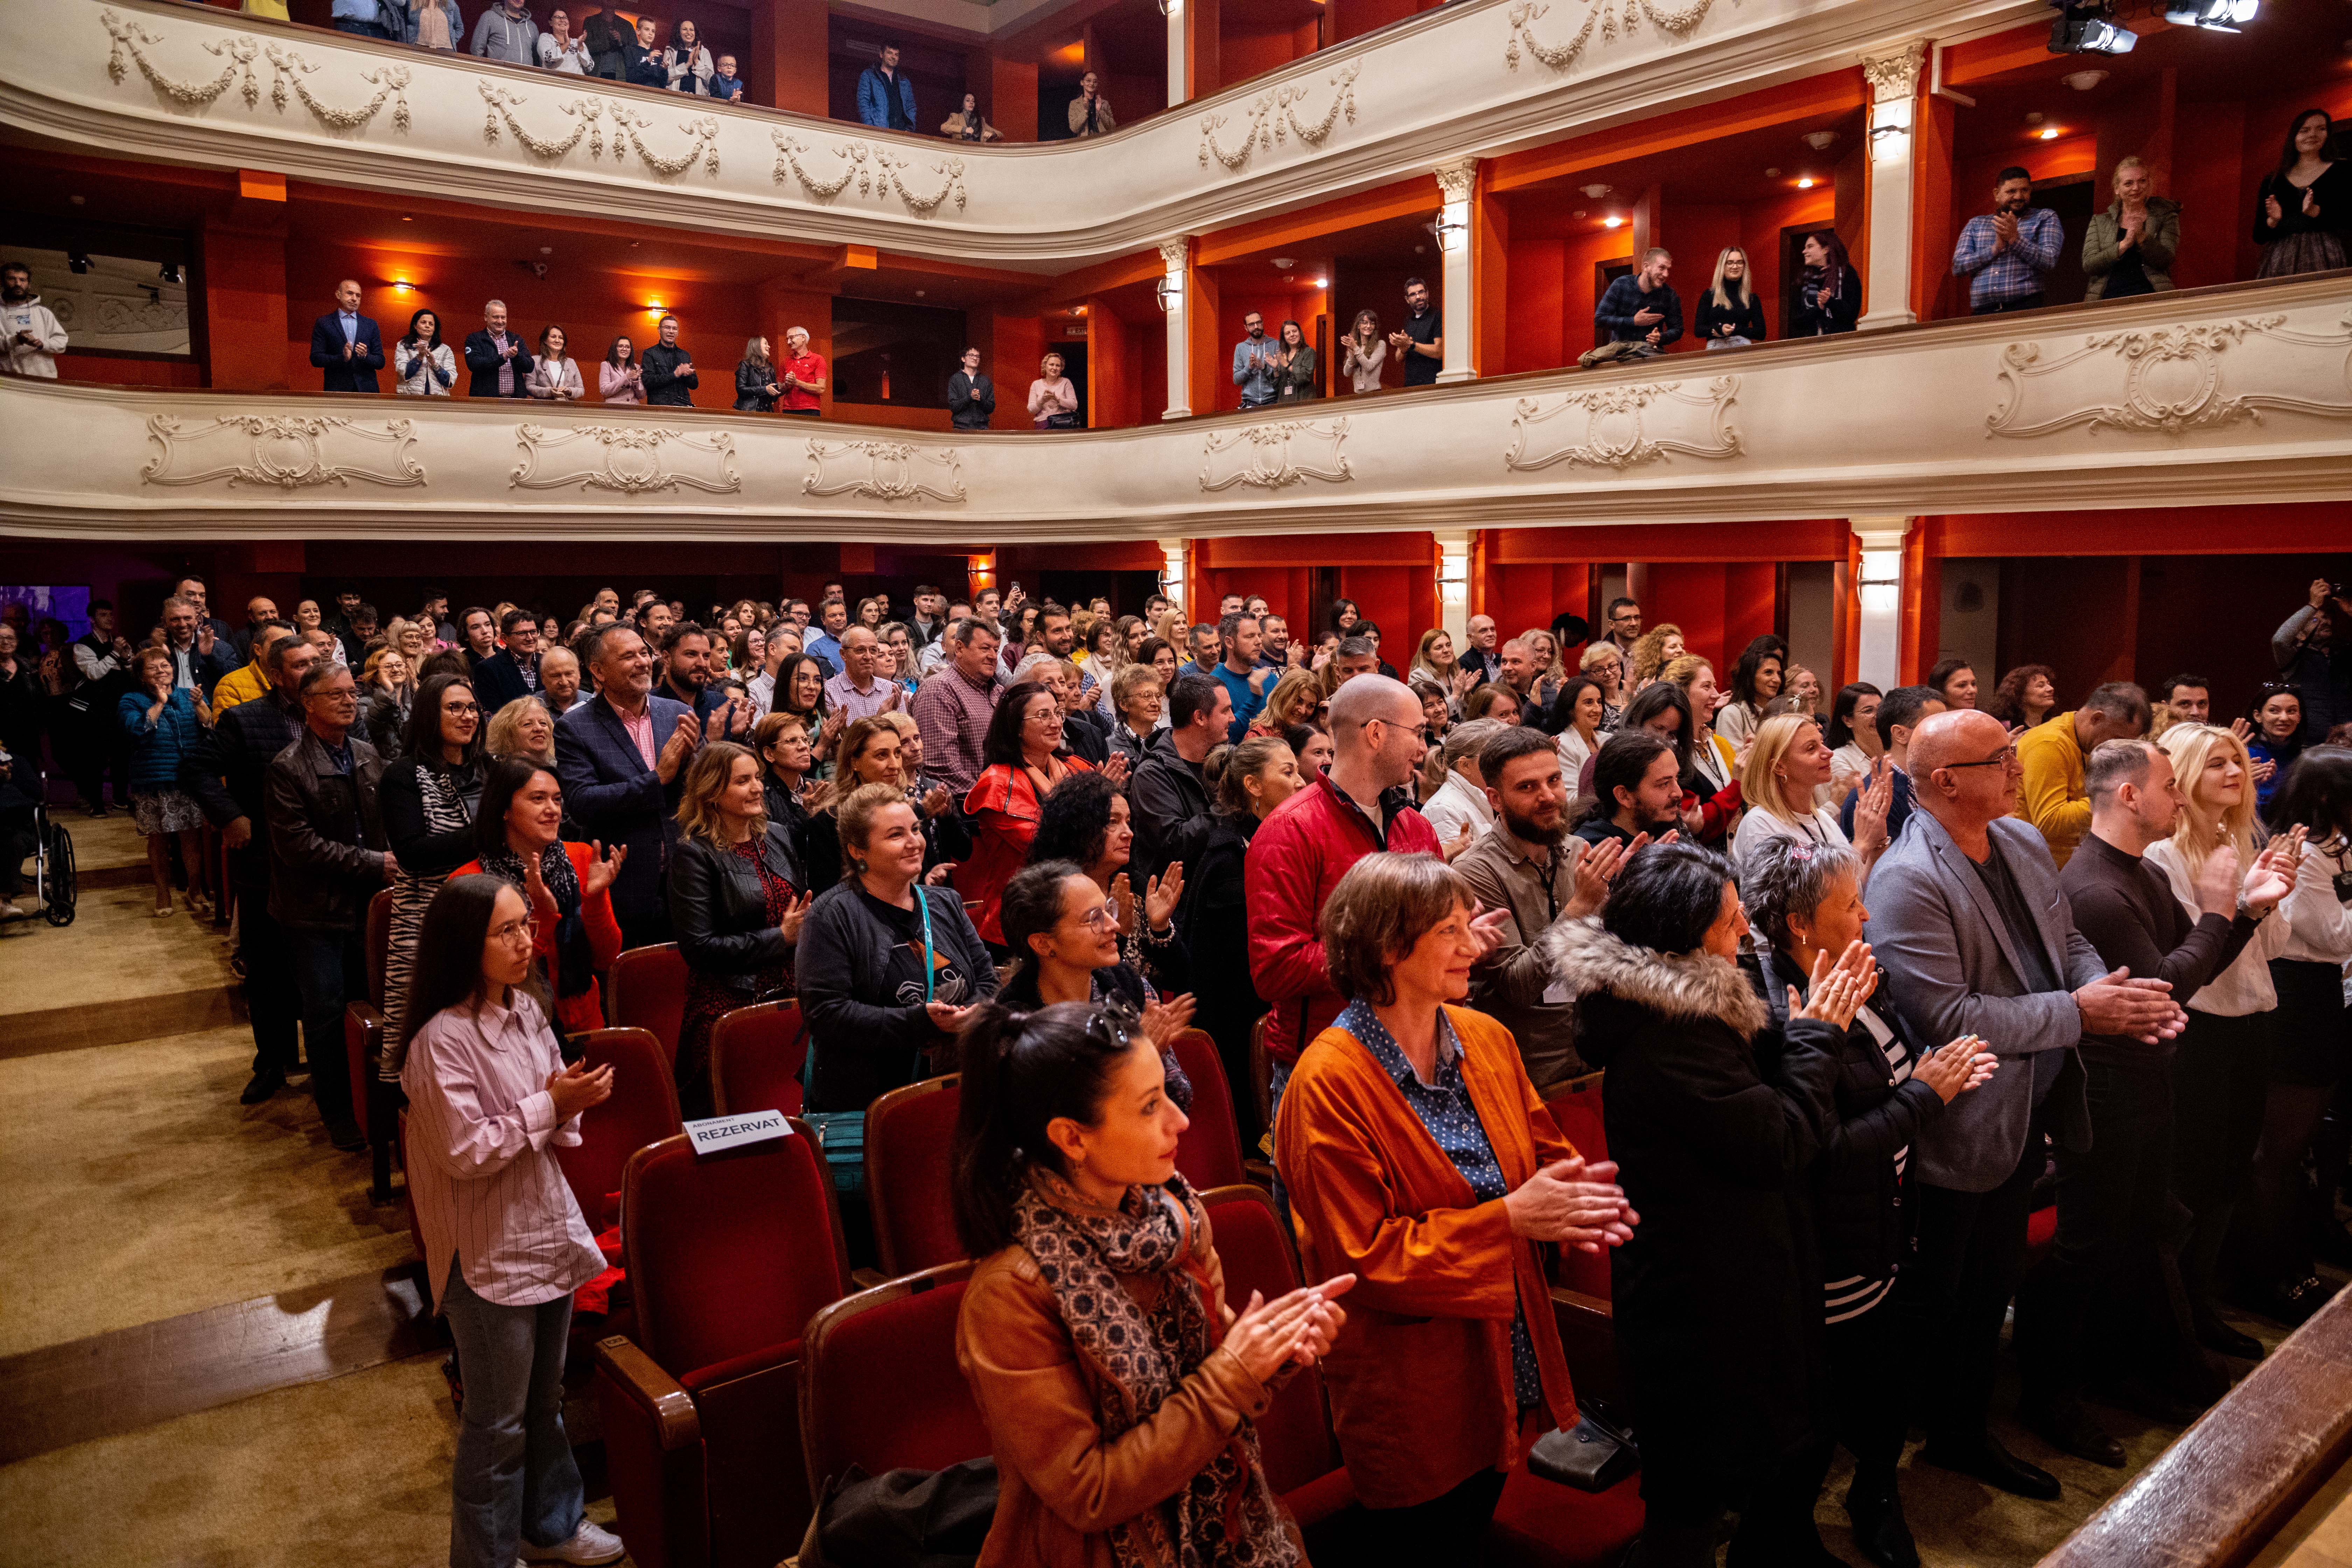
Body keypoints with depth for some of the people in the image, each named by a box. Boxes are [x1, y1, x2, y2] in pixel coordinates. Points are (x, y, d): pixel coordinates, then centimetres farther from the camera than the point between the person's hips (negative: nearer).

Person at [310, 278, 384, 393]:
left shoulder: (371, 325, 14)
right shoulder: (323, 324, 7)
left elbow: (381, 362, 11)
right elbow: (316, 358, 0)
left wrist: (365, 356, -10)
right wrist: (342, 358, -15)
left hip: (366, 389, 2)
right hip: (337, 388, -2)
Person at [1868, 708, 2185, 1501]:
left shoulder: (2025, 842, 4)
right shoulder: (1907, 880, -25)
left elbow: (2070, 945, 13)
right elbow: (1946, 1016, -28)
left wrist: (2120, 992, -8)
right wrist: (2077, 1013, -21)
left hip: (2027, 1115, 8)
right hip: (1956, 1134, -8)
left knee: (1992, 1287, 23)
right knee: (1932, 1303, 9)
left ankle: (1965, 1431, 42)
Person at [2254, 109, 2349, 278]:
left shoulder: (2340, 170, 11)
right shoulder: (2273, 180, 15)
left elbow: (2348, 222, -3)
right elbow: (2259, 237, 12)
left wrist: (2315, 212, -16)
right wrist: (2273, 221, -8)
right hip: (2281, 262, 1)